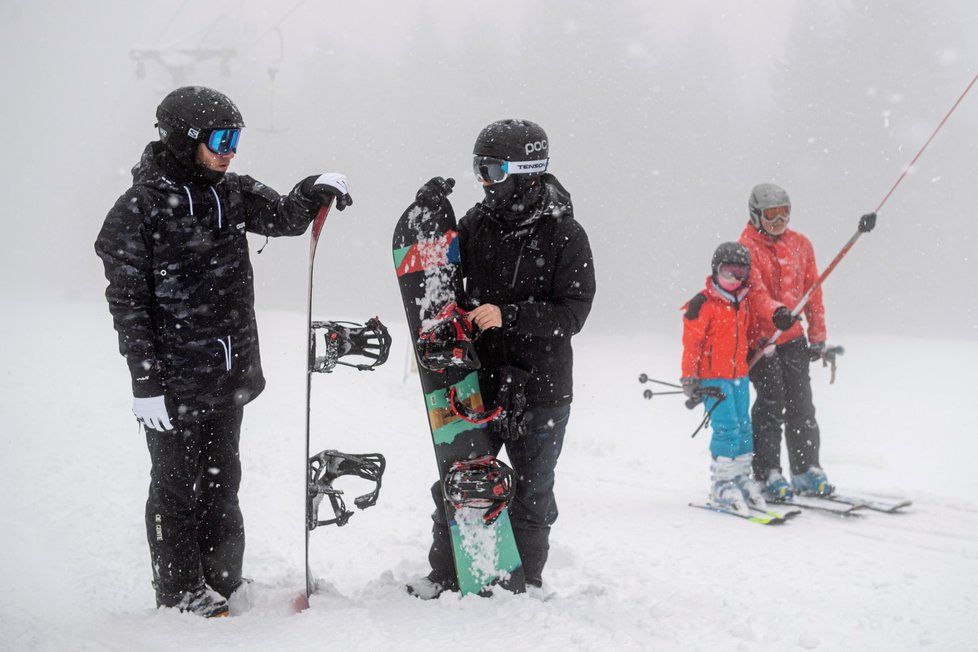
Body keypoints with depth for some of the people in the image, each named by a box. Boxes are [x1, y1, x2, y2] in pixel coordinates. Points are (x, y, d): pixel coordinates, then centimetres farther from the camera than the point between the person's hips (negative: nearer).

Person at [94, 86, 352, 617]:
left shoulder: (229, 192, 6)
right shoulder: (140, 209, -12)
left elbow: (282, 216, 17)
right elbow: (128, 303, -13)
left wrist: (318, 191, -5)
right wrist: (145, 382, -16)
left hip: (230, 375, 6)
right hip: (175, 383, -6)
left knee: (221, 484, 16)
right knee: (177, 489, 6)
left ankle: (219, 586, 29)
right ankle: (179, 594, 21)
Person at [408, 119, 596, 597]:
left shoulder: (565, 235, -10)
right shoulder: (479, 222, 2)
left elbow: (572, 312, -15)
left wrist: (508, 315, -27)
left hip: (539, 388, -4)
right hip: (478, 381, 4)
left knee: (531, 494, 10)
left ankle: (526, 583, 27)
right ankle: (445, 575, 25)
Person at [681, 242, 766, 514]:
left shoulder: (743, 302, 12)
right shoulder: (703, 304, -10)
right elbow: (691, 343, -11)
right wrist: (689, 378, -12)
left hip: (739, 375, 7)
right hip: (713, 377, -7)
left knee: (744, 428, 9)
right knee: (727, 429, -12)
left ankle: (741, 477, 20)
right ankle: (722, 486, -5)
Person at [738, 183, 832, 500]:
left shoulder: (800, 244, 10)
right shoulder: (747, 247, -6)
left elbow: (812, 291, 14)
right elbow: (754, 289, -21)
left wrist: (817, 336, 12)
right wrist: (776, 311, -39)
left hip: (793, 337, 5)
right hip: (760, 337, -5)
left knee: (801, 405, 8)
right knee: (771, 405, -7)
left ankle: (807, 470, 16)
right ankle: (767, 475, -1)